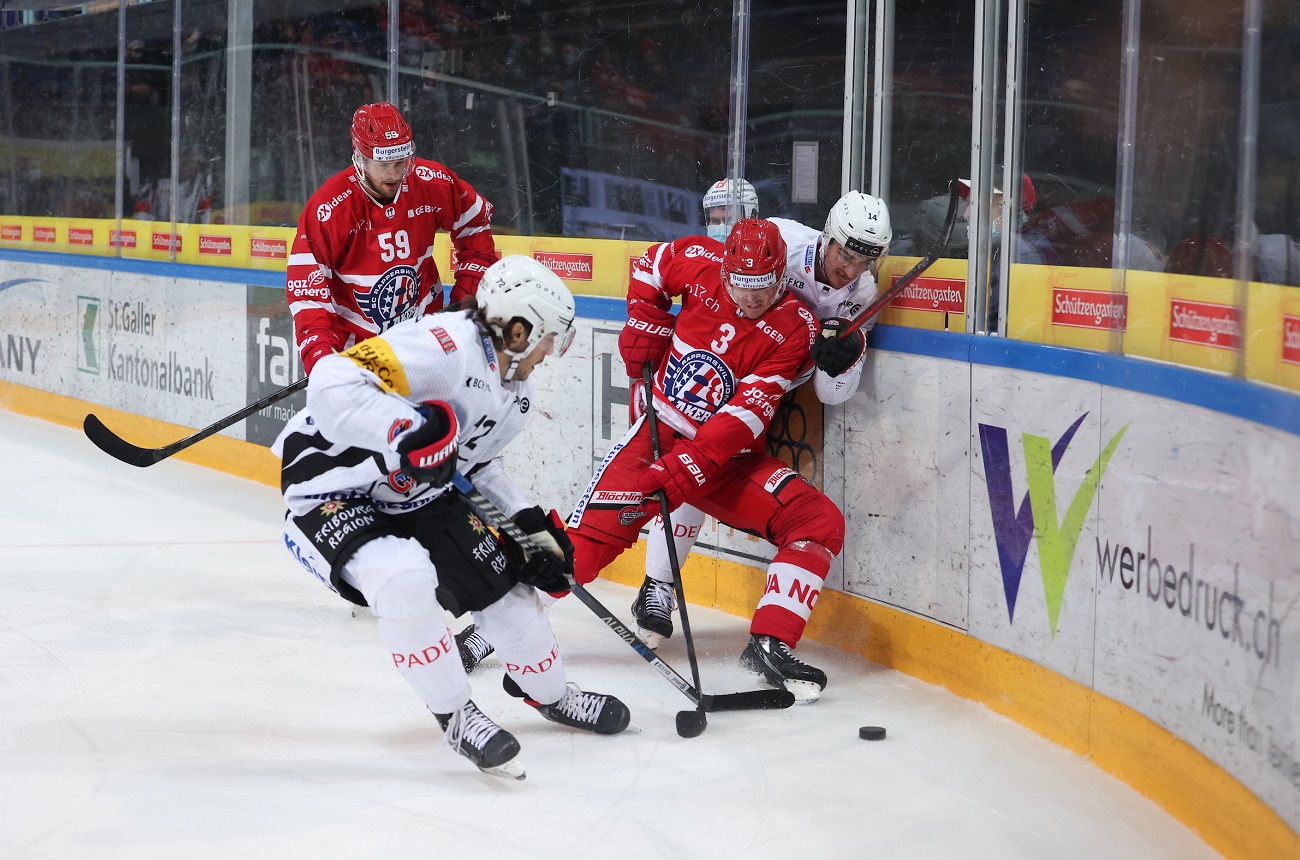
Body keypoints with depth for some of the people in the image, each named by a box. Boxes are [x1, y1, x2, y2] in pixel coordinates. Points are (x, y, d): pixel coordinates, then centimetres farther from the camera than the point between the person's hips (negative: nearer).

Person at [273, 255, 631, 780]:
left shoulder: (517, 394, 3)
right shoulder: (445, 345, -30)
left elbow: (478, 465, 18)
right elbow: (333, 383, -39)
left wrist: (531, 526, 7)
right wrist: (406, 434, -47)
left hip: (419, 493, 9)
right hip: (334, 490, -9)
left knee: (501, 579, 8)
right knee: (406, 579, -33)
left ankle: (550, 694, 38)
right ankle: (456, 716, -12)